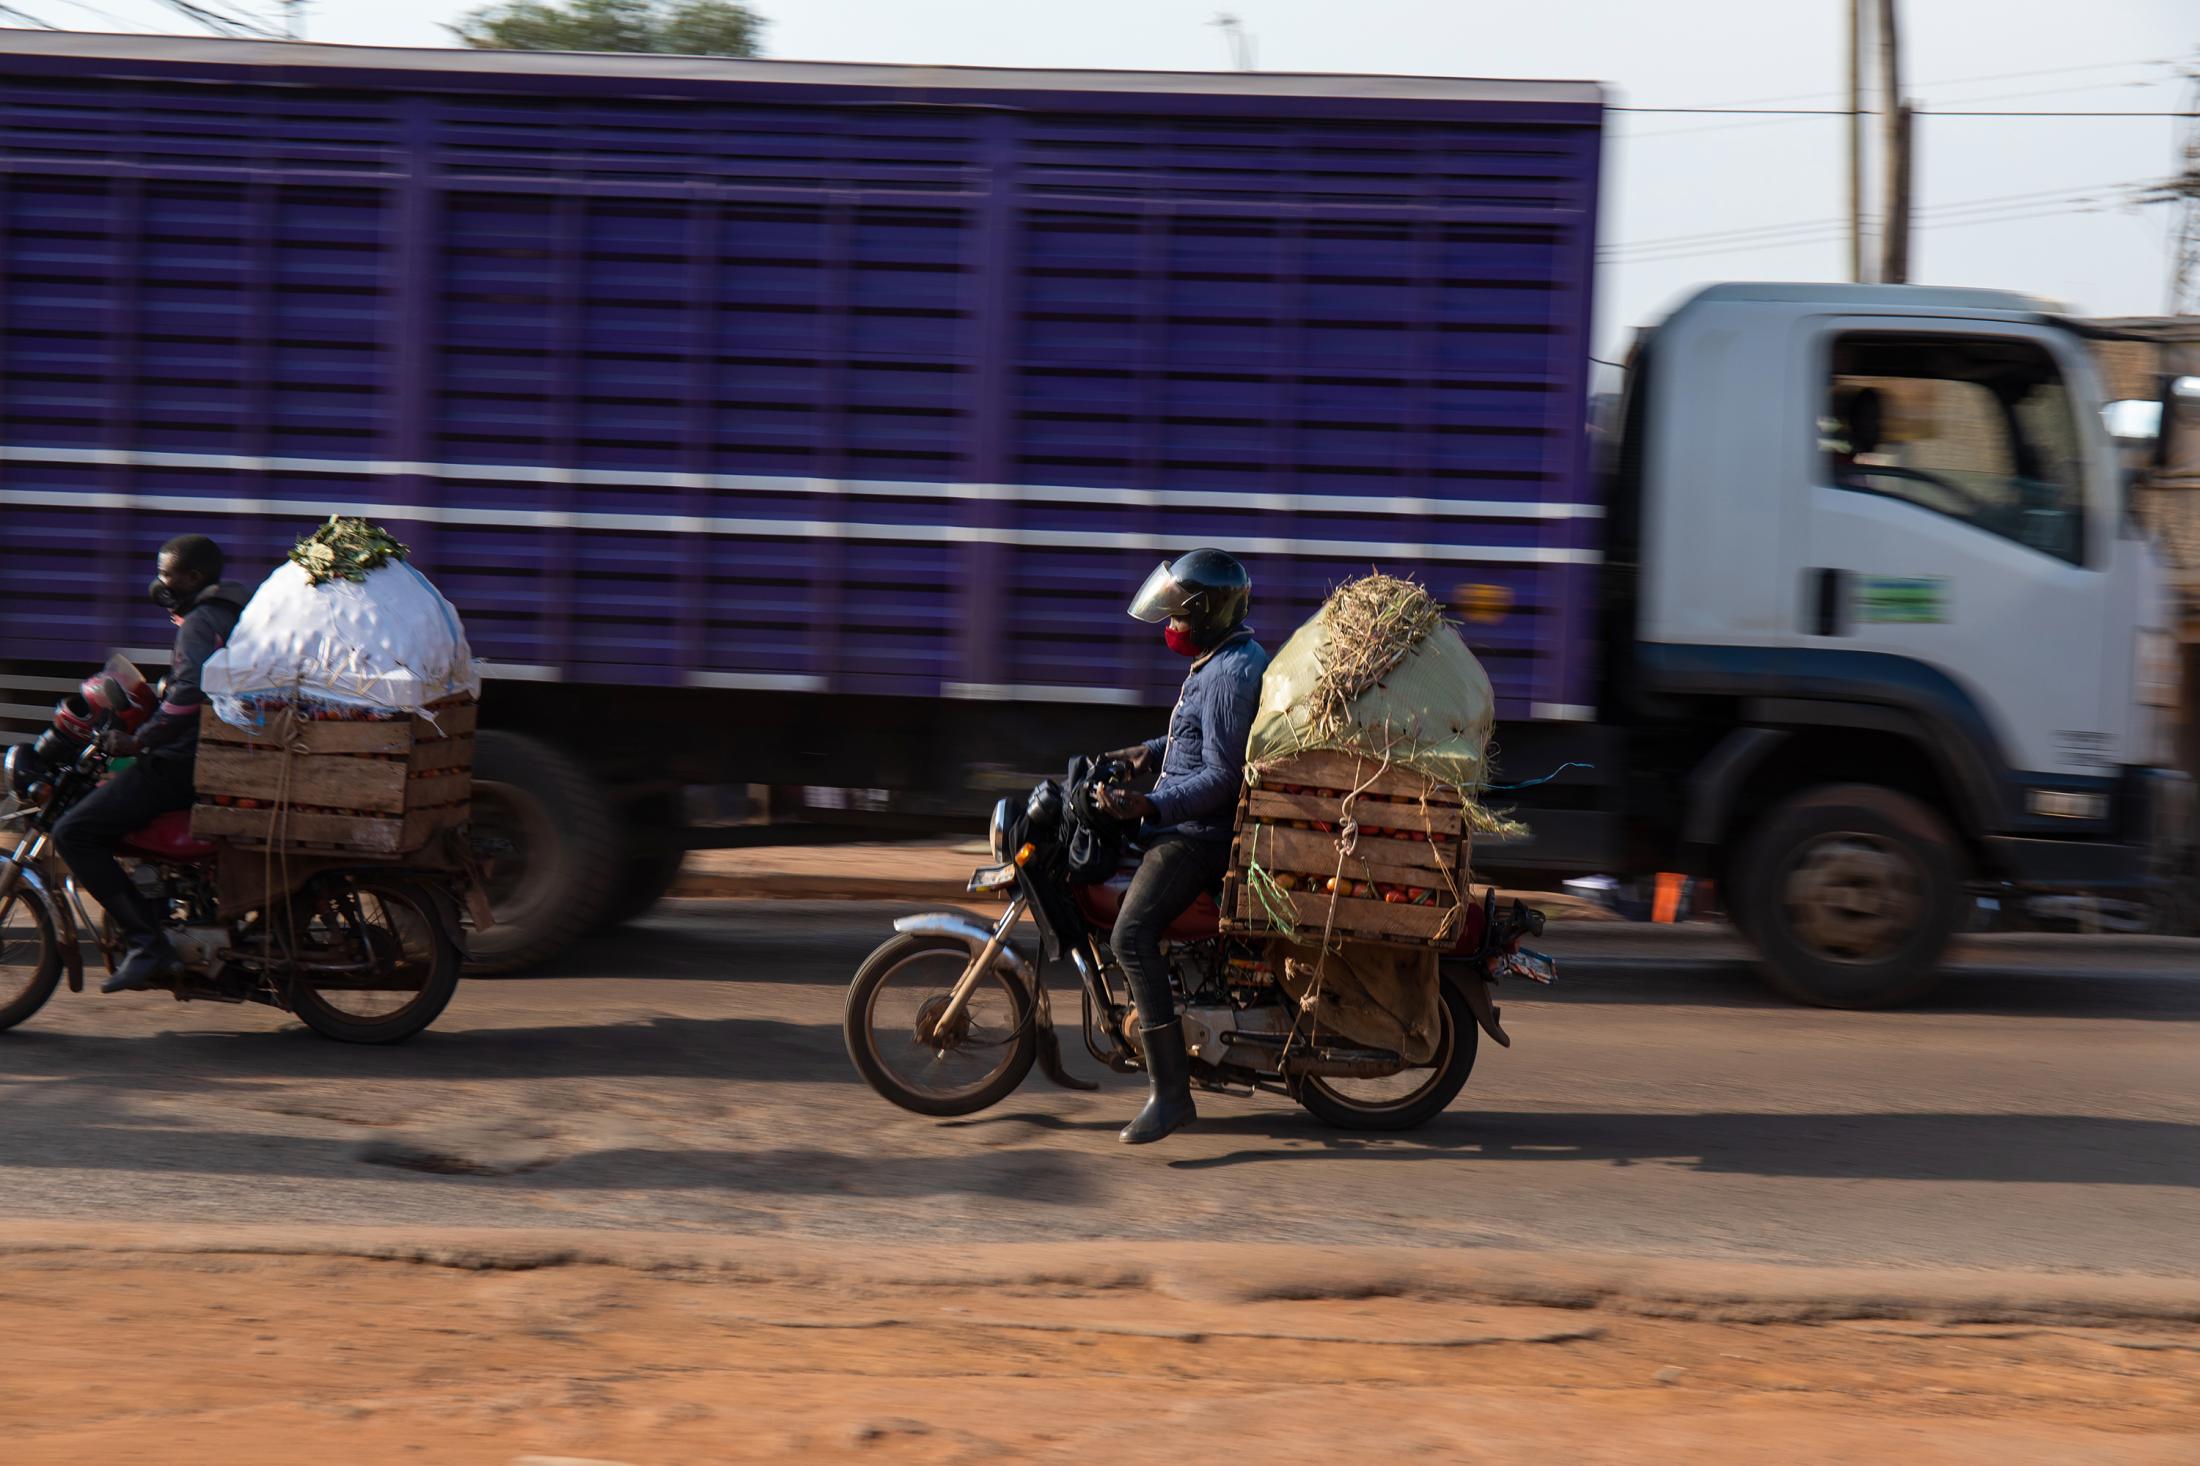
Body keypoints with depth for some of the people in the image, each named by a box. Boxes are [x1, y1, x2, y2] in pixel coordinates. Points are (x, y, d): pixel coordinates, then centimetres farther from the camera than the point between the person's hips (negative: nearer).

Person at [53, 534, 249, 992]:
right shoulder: (234, 614, 18)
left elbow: (192, 689, -29)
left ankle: (146, 941, -23)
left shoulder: (198, 623, -12)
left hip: (185, 764, -11)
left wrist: (139, 741, -24)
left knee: (75, 832, -15)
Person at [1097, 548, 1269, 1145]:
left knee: (1133, 933, -26)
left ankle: (1170, 1091, -29)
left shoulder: (1230, 675, -20)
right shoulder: (1226, 659, 13)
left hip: (1201, 831, -12)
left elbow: (1222, 778, -26)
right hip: (1186, 822, 12)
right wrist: (1151, 751, 25)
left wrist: (1150, 805, -34)